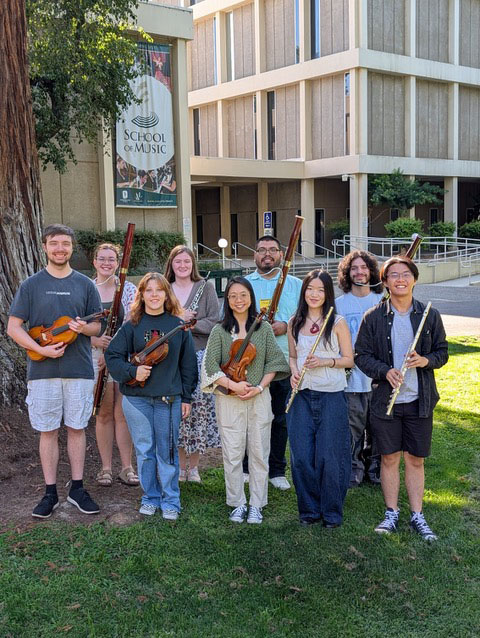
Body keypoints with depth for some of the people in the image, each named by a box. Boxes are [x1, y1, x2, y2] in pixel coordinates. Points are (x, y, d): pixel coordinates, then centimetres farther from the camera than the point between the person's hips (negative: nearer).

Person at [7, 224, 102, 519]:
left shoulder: (85, 285, 6)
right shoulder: (31, 285, 2)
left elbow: (99, 326, 9)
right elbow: (13, 327, 0)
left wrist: (84, 328, -14)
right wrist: (41, 349, -14)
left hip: (79, 370, 1)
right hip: (43, 371, -1)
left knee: (76, 428, 8)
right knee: (48, 431, 5)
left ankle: (77, 488, 19)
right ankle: (51, 492, 15)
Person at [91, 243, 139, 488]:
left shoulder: (128, 289, 2)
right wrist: (95, 340, -16)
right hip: (96, 356, 1)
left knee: (123, 413, 2)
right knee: (104, 414, 6)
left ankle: (127, 467, 11)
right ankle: (106, 468, 16)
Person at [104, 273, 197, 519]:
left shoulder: (178, 325, 2)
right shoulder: (132, 326, 1)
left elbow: (188, 363, 5)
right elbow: (112, 356, 2)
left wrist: (186, 397, 3)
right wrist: (132, 371, -15)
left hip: (169, 398, 0)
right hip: (136, 398, 1)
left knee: (167, 451, 4)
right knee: (144, 450, 8)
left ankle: (170, 501, 16)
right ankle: (150, 498, 24)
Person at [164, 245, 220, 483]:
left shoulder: (206, 288, 6)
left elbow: (214, 323, -3)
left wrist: (189, 323, -15)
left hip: (200, 356, -1)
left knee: (200, 407, -3)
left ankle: (193, 466, 13)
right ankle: (180, 465, 15)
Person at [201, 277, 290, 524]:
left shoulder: (264, 328, 5)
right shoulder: (220, 331, 1)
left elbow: (274, 361, 4)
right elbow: (211, 365, -4)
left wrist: (260, 386, -8)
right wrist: (232, 384, -14)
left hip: (259, 399, 1)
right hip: (229, 400, -1)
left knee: (259, 453, 5)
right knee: (232, 454, 4)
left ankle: (256, 505, 18)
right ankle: (237, 504, 18)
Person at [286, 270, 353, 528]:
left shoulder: (337, 323, -2)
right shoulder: (295, 323, 8)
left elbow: (349, 359, 0)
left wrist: (325, 361, -16)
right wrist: (294, 371, -2)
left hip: (331, 395, -3)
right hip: (302, 395, 3)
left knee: (328, 456, 1)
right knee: (301, 456, 3)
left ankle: (332, 512, 17)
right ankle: (309, 509, 20)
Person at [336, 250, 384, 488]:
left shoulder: (382, 302, 6)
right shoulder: (339, 304, 3)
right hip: (351, 376, -1)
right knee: (354, 426, 2)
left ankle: (375, 467, 26)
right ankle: (355, 468, 17)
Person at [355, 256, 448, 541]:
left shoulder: (430, 315, 1)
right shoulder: (373, 317, -2)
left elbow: (442, 351, 8)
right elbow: (362, 355, 0)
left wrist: (426, 360, -14)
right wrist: (385, 371, -17)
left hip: (420, 400, 1)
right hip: (386, 399, -1)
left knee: (415, 459, 9)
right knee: (390, 458, 9)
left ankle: (417, 516, 22)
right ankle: (392, 514, 23)